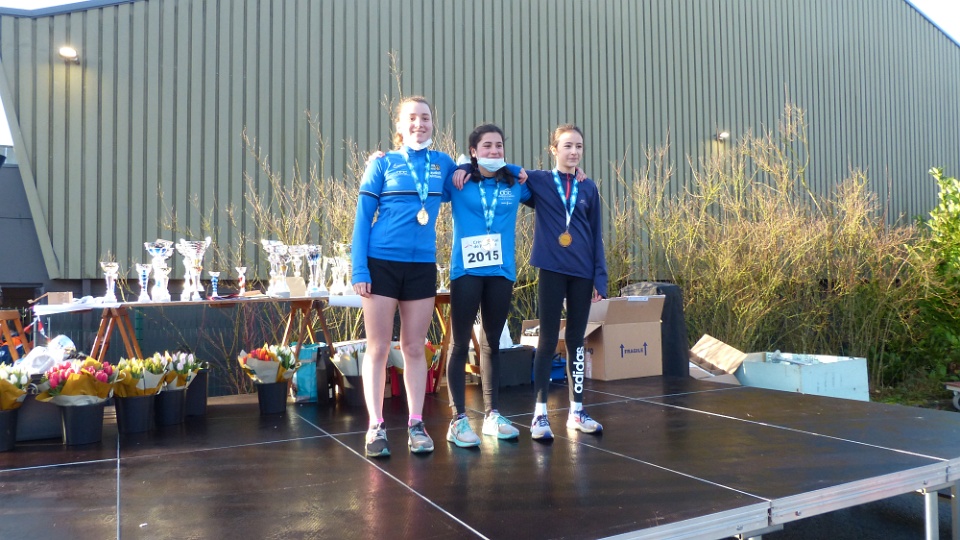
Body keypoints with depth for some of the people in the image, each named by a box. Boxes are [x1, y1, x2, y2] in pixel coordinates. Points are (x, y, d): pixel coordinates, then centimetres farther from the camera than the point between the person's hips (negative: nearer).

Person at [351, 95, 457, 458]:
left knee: (415, 348, 9)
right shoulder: (382, 164, 0)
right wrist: (359, 270, -9)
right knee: (378, 348, 2)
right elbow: (362, 218, -2)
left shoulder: (442, 164, 8)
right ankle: (376, 428, 10)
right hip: (382, 263, -2)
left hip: (422, 266, 3)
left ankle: (416, 425, 17)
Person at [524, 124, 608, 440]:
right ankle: (540, 414, 6)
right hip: (552, 270, -3)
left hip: (582, 272, 3)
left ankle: (576, 411, 18)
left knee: (577, 340, 9)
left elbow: (596, 235, 9)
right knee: (548, 340, -1)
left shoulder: (589, 188, 9)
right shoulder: (538, 181, 2)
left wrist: (600, 276, 4)